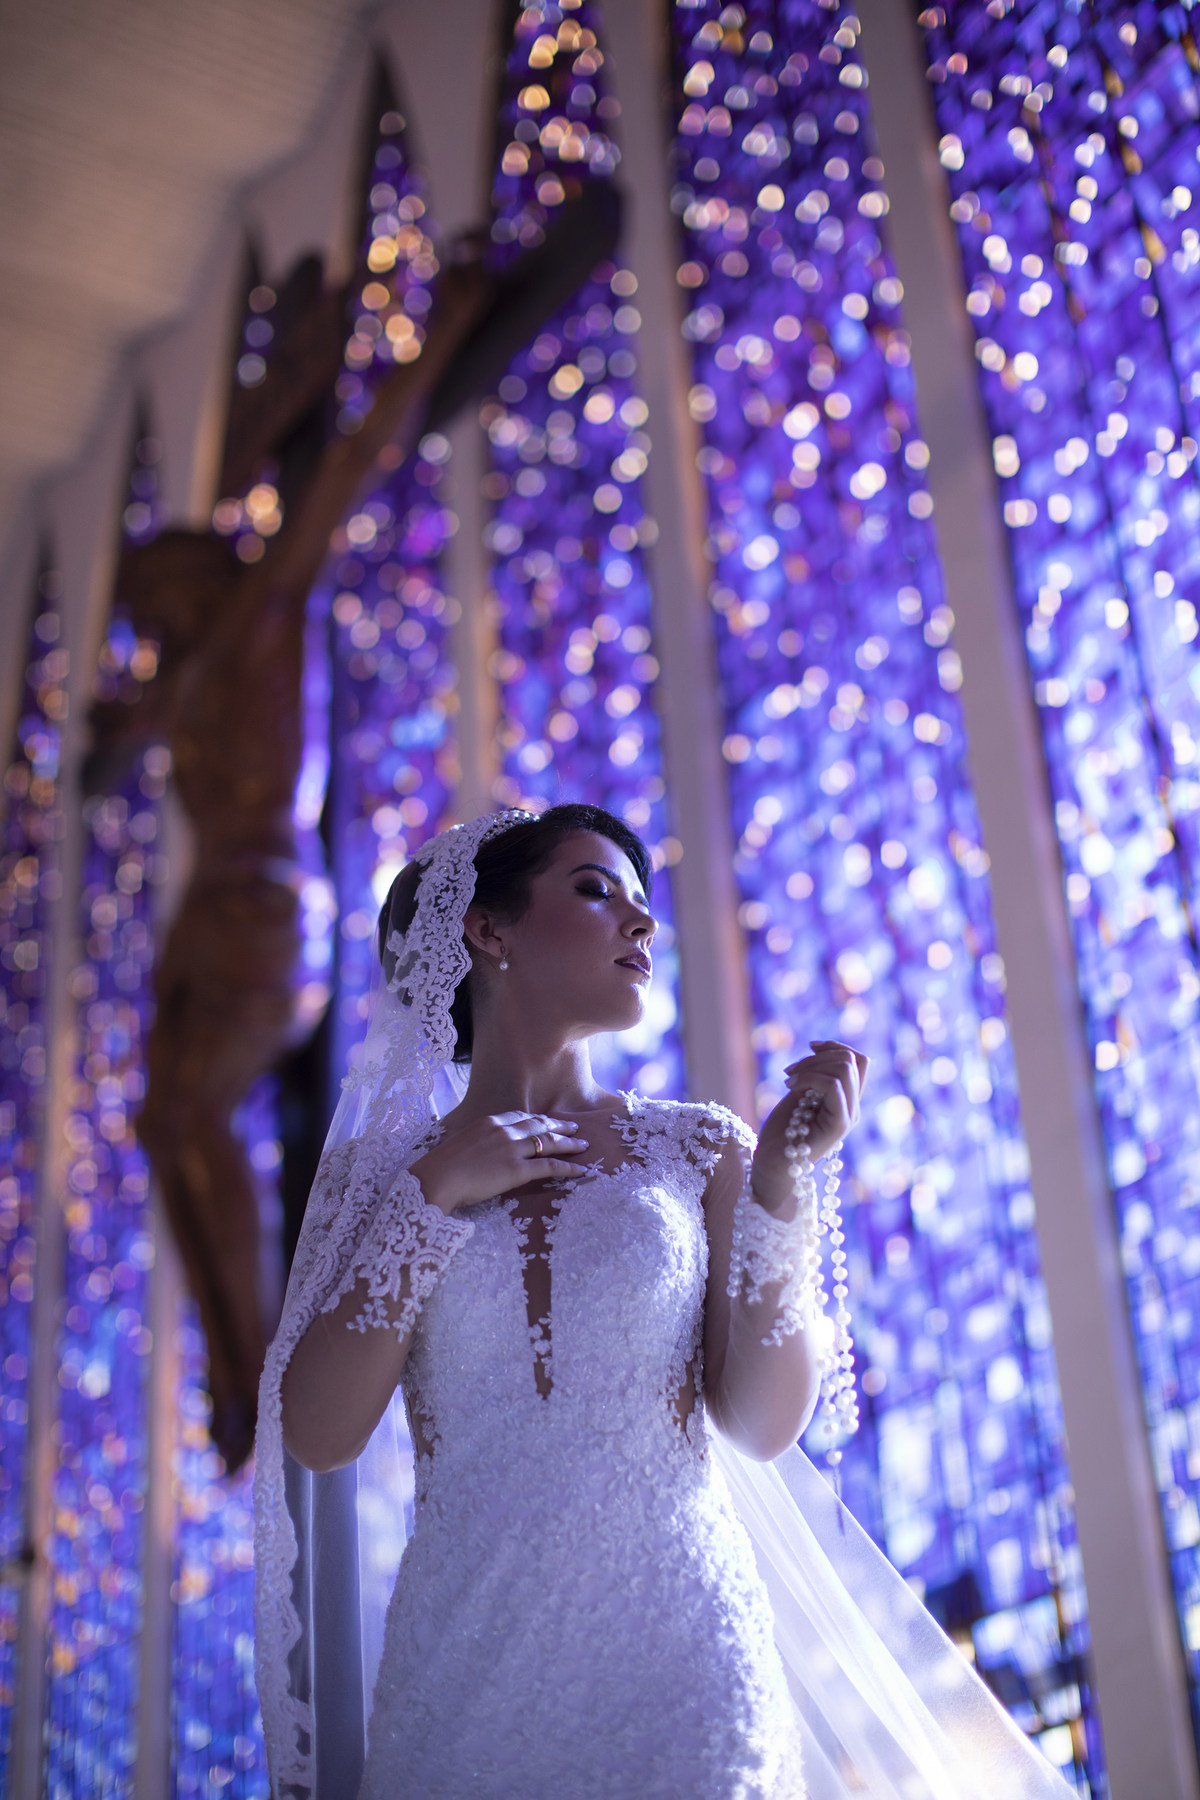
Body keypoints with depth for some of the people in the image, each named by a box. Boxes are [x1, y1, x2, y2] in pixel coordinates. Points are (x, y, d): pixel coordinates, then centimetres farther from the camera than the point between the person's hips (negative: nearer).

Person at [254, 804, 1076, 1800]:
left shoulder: (698, 1148, 3)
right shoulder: (379, 1172, 4)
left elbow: (762, 1423, -4)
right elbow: (318, 1438, -5)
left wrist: (781, 1180, -13)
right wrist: (434, 1196, -9)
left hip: (679, 1654, 0)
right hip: (465, 1671, 0)